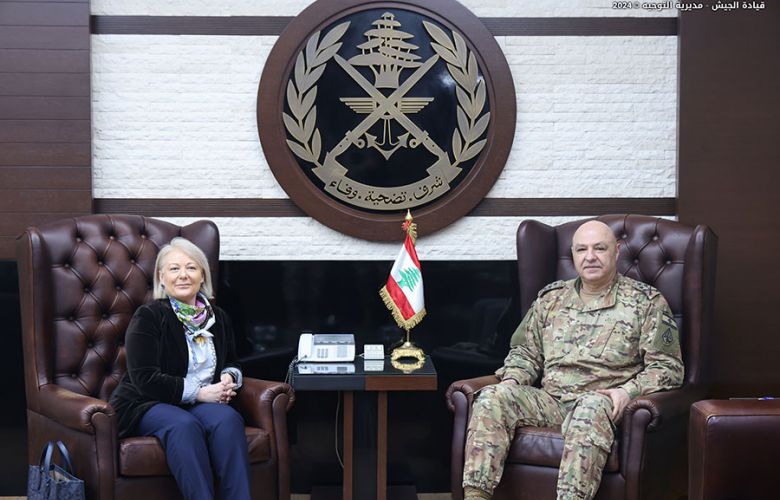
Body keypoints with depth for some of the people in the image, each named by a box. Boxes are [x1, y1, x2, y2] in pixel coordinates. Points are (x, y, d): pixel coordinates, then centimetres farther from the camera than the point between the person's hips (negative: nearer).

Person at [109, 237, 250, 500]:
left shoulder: (218, 318, 12)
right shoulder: (147, 317, -5)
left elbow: (231, 363, 28)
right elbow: (145, 379, -14)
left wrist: (229, 378, 2)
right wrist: (199, 391, -17)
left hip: (201, 403, 4)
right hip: (148, 405, -4)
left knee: (228, 419, -31)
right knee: (183, 425, -38)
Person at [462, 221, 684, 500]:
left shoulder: (646, 302, 7)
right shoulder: (551, 298, 19)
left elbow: (667, 366, 2)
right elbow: (525, 352, 24)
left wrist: (628, 391, -15)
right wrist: (511, 380, 2)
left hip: (602, 402, -4)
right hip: (550, 401, 4)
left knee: (590, 407, -40)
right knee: (493, 397, -23)